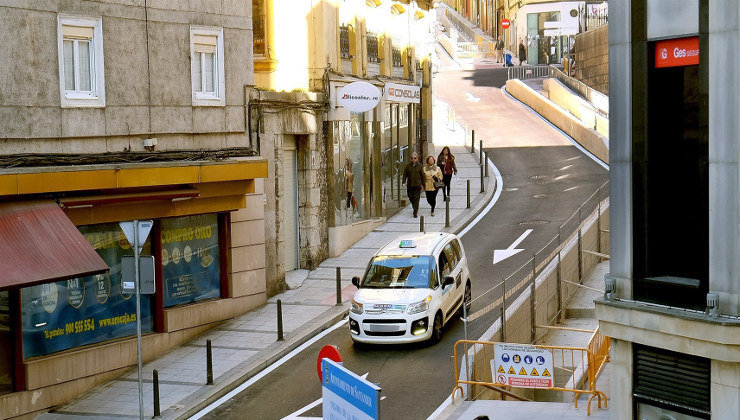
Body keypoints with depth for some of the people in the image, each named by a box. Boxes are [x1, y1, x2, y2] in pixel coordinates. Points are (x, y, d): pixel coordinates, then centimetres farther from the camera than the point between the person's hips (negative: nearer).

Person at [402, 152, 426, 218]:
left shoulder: (419, 166, 0)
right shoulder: (408, 166, 5)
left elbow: (422, 176, 3)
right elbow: (405, 174, 8)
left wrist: (423, 184, 1)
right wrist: (404, 182, -5)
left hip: (417, 185, -3)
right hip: (410, 185, 3)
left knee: (416, 199, -6)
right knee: (411, 198, 11)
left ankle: (415, 213, -4)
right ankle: (415, 209, 36)